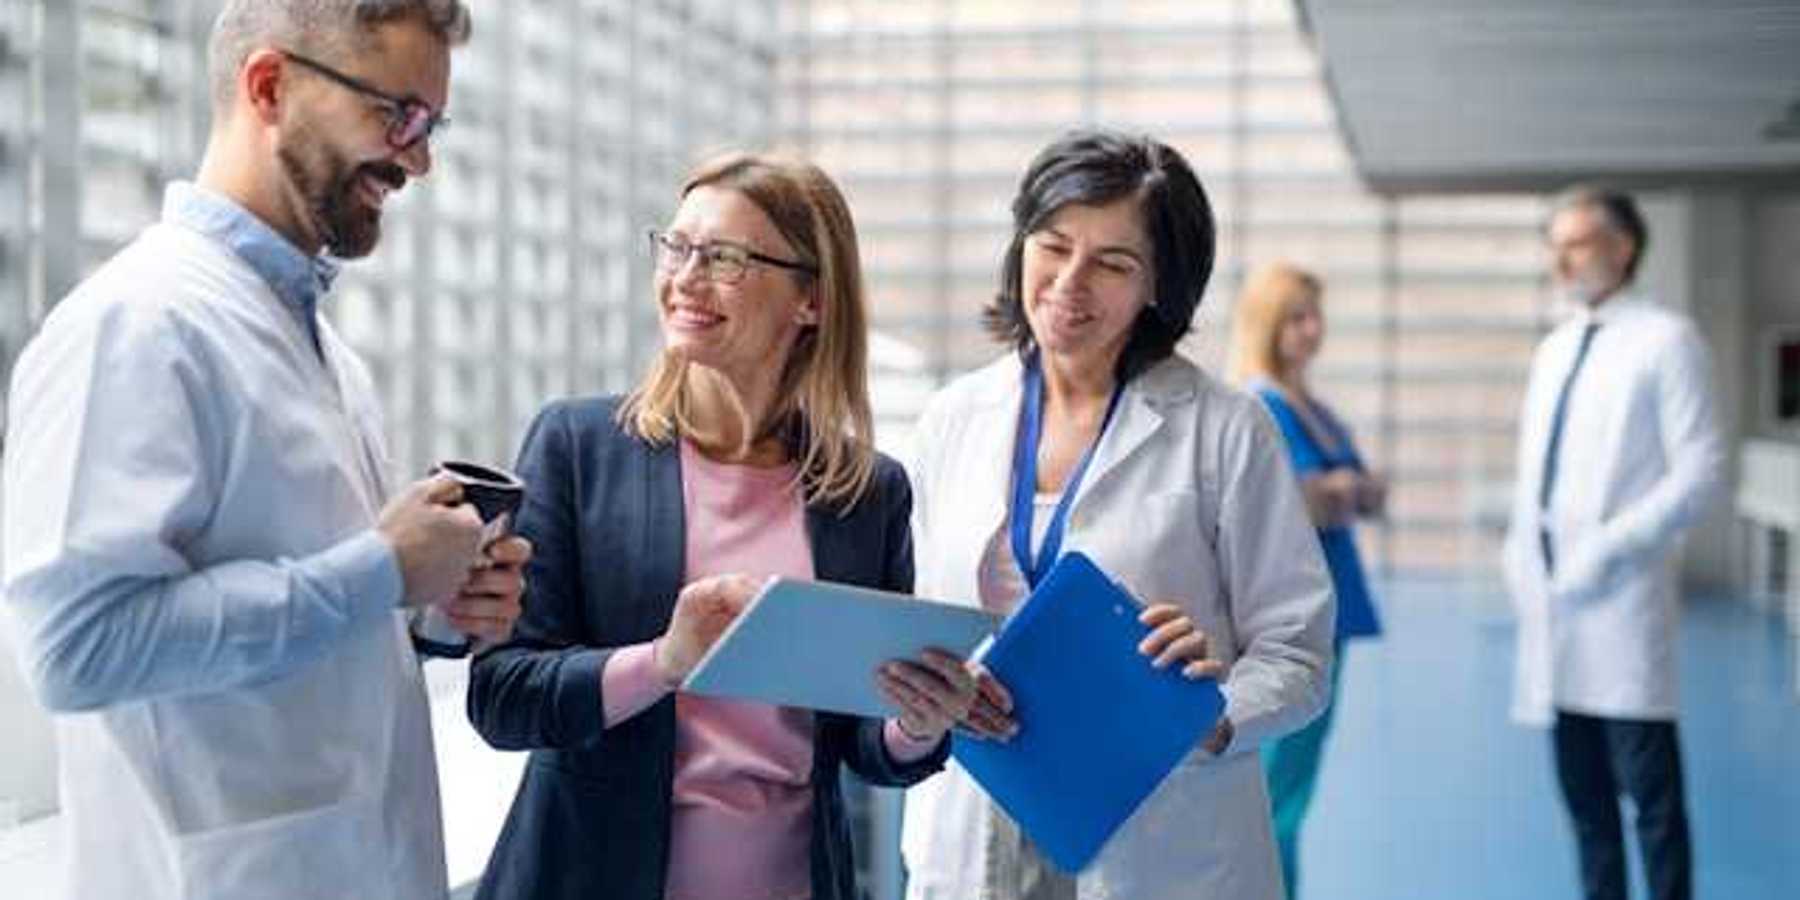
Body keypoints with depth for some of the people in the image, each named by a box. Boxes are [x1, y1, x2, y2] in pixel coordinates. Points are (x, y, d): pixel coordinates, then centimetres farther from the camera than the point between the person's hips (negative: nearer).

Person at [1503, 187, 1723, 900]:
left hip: (1622, 599, -7)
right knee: (1584, 795, 11)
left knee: (1651, 795, -3)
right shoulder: (1553, 350, 17)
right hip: (1551, 599, 7)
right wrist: (1521, 552, 9)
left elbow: (1701, 472, -10)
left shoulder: (1666, 340, -4)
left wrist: (1610, 547, -16)